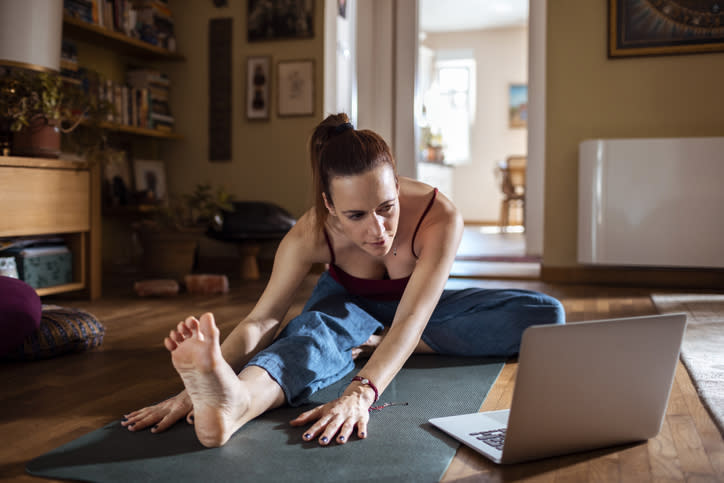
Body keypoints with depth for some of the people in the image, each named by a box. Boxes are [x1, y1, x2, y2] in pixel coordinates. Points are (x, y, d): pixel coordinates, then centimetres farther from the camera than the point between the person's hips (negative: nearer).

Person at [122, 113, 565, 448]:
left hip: (417, 305, 2)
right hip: (348, 303, -1)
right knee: (316, 331, -40)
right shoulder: (312, 234, -31)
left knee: (545, 316, -20)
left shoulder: (440, 218, -37)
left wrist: (361, 394, -64)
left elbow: (410, 320, -47)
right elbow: (262, 320, -34)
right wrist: (197, 387, -50)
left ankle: (384, 345, -24)